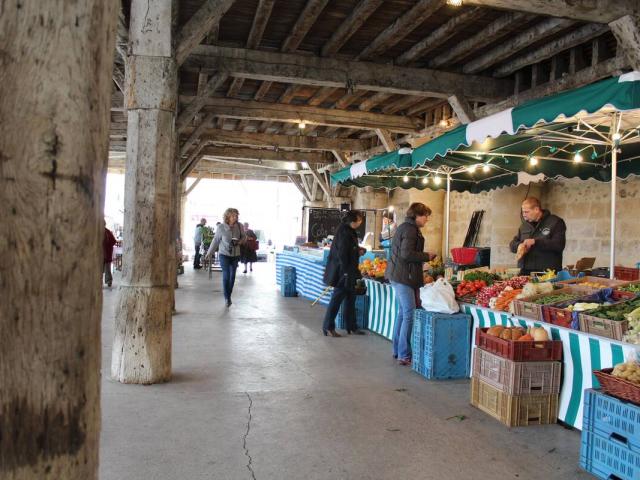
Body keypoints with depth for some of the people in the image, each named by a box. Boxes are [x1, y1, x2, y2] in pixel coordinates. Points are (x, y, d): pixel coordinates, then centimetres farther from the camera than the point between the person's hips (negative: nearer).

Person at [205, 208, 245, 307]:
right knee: (226, 275, -9)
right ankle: (227, 298, 0)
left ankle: (229, 295, 26)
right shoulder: (221, 227, -12)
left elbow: (243, 237, 10)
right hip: (224, 254, -3)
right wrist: (209, 252, 3)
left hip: (235, 255, 3)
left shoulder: (239, 226, -7)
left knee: (232, 276, 9)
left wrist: (240, 241, -13)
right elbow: (216, 240, -1)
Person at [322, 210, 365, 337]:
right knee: (337, 298, -2)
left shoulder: (350, 232, 12)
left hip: (349, 272, 10)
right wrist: (346, 272, -21)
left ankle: (351, 326, 23)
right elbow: (342, 254, -22)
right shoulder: (344, 233, -17)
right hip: (343, 272, -10)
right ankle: (328, 327, 7)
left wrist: (358, 251, 6)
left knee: (350, 298, 14)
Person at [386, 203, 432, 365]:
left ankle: (397, 350, 23)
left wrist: (423, 257, 17)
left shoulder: (404, 227, 18)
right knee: (409, 314, -7)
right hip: (404, 276, -11)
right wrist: (426, 256, -13)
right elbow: (406, 254, -24)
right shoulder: (410, 230, -14)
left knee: (402, 312, 16)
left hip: (397, 275, 11)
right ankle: (404, 355, -4)